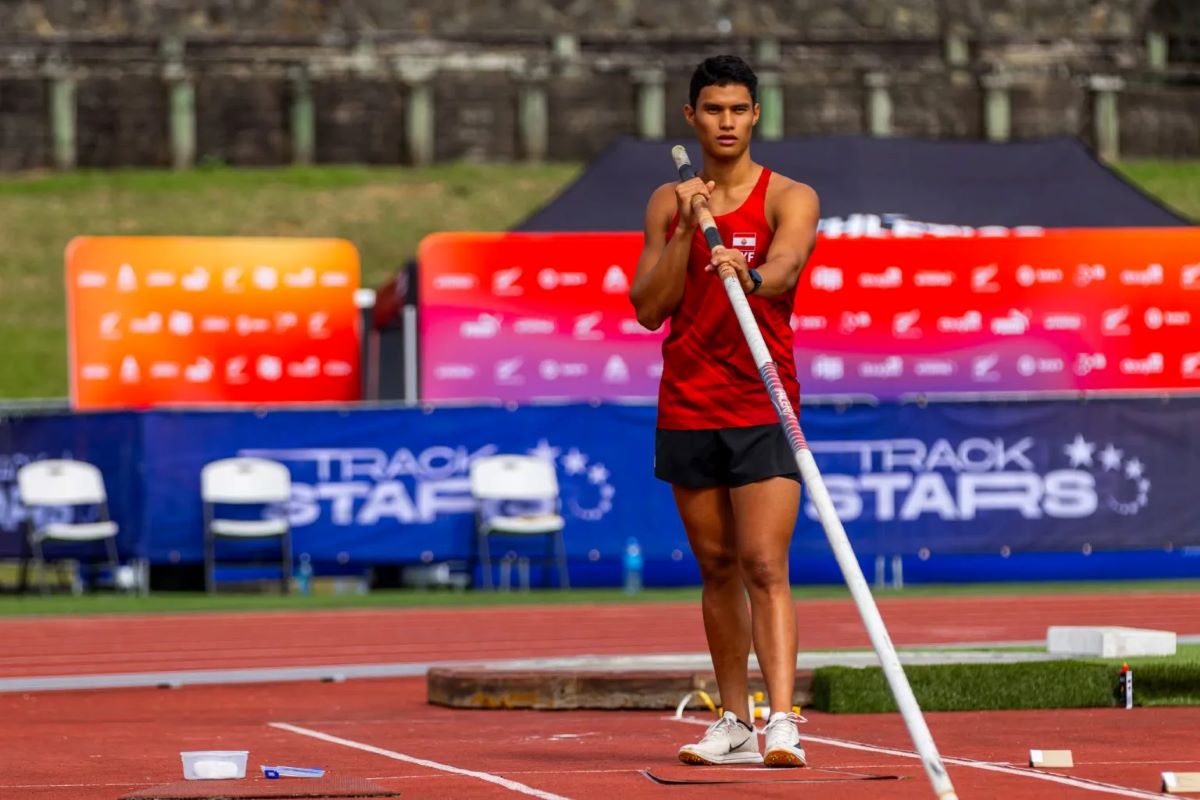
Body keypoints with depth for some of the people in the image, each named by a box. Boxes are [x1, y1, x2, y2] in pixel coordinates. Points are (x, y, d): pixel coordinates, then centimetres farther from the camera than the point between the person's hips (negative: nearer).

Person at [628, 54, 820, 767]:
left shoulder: (790, 198, -2)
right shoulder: (669, 203, 9)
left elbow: (785, 267, -22)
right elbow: (649, 309, 2)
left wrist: (752, 275, -45)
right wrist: (685, 230, -10)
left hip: (763, 407, -4)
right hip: (687, 408, 4)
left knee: (765, 566, -14)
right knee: (717, 566, 10)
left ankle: (783, 719, -21)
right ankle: (735, 723, 18)